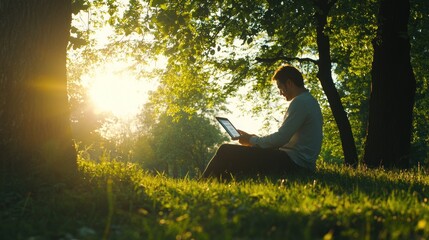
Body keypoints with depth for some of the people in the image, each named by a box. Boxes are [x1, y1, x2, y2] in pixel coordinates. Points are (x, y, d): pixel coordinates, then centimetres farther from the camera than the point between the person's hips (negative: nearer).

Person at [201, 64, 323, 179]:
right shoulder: (309, 101, 19)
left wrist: (252, 140, -3)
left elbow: (281, 138, -18)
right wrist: (256, 139, 15)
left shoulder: (300, 102, -13)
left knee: (226, 151, -11)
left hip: (294, 163, -10)